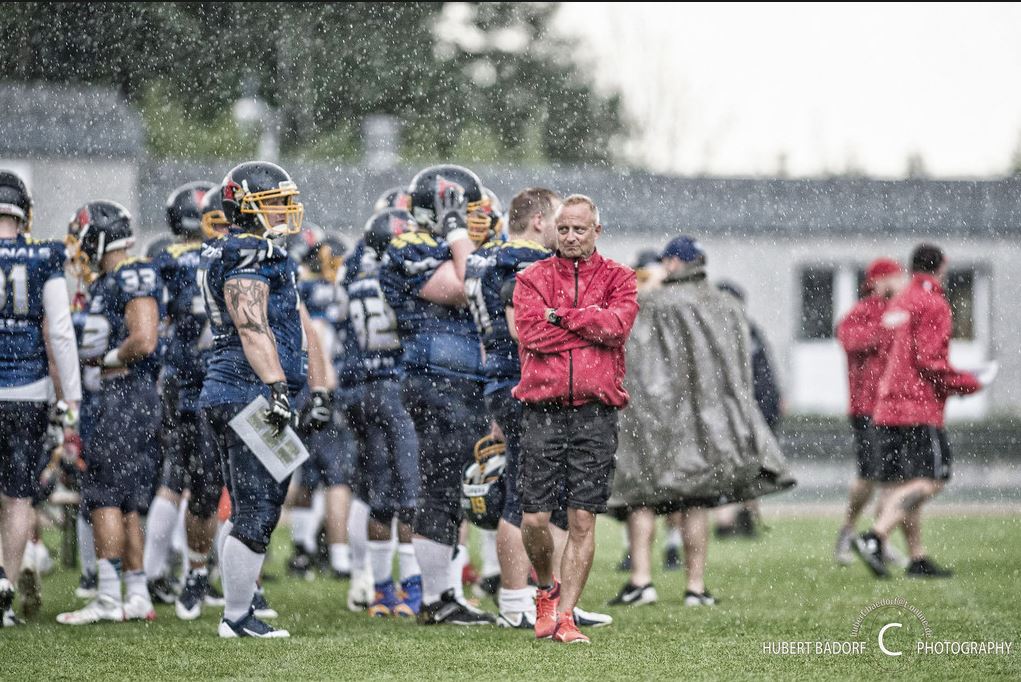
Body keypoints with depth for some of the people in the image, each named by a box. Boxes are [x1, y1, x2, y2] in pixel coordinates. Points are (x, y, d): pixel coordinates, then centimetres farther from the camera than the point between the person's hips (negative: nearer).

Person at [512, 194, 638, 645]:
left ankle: (565, 616, 3)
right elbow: (531, 335, -7)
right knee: (534, 519, -2)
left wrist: (562, 316, -7)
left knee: (583, 520, -2)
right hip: (542, 409, 0)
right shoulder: (533, 278, 9)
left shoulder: (617, 279, 10)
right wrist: (592, 324, -6)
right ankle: (547, 589, 25)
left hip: (595, 413, 0)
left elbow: (618, 324, -11)